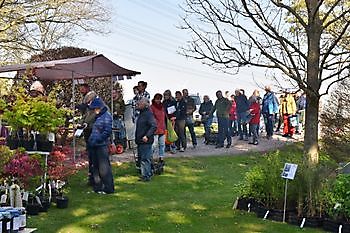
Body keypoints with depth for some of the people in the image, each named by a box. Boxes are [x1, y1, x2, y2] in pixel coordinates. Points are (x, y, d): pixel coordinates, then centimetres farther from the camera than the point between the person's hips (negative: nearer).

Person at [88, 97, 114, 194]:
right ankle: (98, 187, 20)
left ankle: (108, 188, 2)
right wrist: (91, 140, 14)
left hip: (102, 145, -9)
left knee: (104, 167, -6)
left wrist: (96, 140, -18)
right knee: (95, 167, 12)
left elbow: (107, 132, -16)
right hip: (94, 146, 9)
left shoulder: (106, 116, -9)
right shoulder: (97, 116, 18)